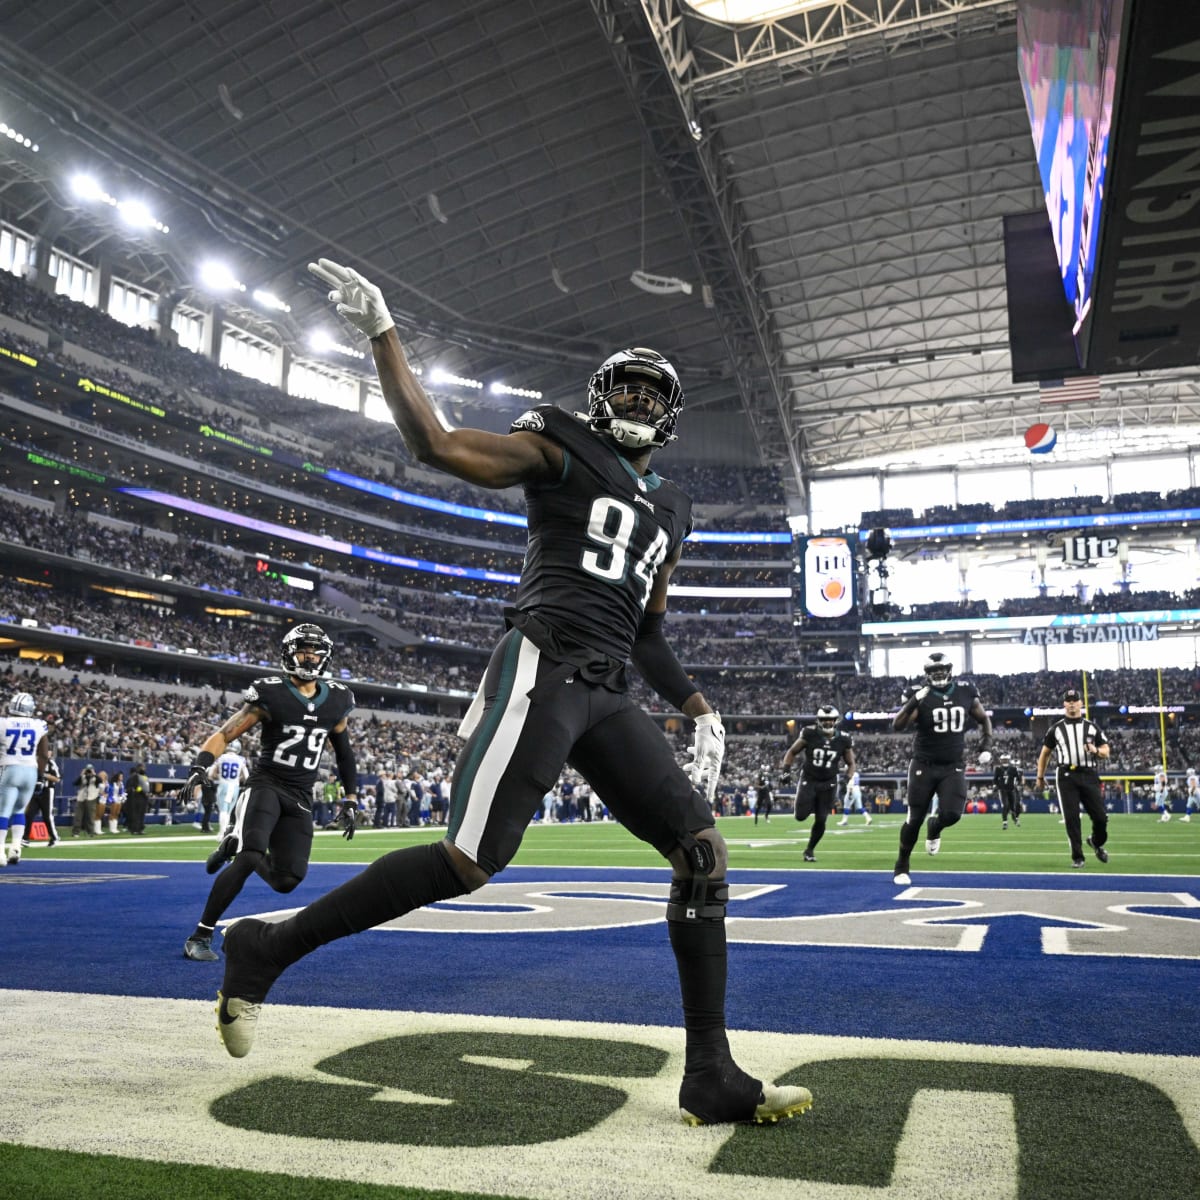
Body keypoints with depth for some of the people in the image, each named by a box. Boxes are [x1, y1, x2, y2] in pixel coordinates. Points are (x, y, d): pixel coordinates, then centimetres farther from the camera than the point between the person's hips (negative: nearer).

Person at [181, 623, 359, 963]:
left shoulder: (336, 700, 5)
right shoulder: (270, 694, -8)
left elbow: (343, 750, 18)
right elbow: (225, 734, -9)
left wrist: (350, 800, 16)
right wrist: (201, 765, -28)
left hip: (300, 798, 4)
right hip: (265, 785, -4)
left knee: (286, 881, -6)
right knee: (249, 858, -26)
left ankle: (235, 844, 24)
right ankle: (201, 936, -9)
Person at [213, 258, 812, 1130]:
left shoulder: (670, 510, 26)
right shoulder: (561, 450, 6)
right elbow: (435, 445, -5)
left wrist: (698, 708, 18)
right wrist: (382, 330, -7)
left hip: (606, 696, 7)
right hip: (545, 669, -7)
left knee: (702, 847, -3)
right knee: (470, 863, -15)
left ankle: (711, 1077, 5)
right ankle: (268, 948, 4)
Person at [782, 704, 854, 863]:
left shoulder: (843, 740, -7)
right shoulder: (809, 734, -12)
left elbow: (850, 764, 7)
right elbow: (792, 752, 1)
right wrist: (785, 770, -11)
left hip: (828, 784, 1)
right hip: (808, 780, -1)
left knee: (821, 821, -2)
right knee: (801, 816, -9)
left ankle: (809, 850, 20)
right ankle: (808, 805, 29)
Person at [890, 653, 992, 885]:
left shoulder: (966, 692, 1)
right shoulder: (920, 695, -10)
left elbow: (984, 720, 18)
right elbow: (897, 726, -21)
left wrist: (985, 746, 5)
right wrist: (913, 703, -34)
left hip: (953, 767, 2)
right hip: (924, 766, -2)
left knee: (952, 814, -15)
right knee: (915, 819, 1)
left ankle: (934, 827, 22)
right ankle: (901, 866, 20)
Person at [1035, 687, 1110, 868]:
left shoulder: (1092, 727, 13)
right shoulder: (1055, 729, 11)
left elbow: (1106, 751, 12)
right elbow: (1045, 753, 18)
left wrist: (1096, 751, -11)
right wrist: (1040, 776, 16)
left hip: (1089, 775, 1)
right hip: (1066, 776, -1)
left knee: (1101, 816, 0)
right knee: (1071, 818, -5)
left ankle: (1097, 842, 31)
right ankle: (1077, 857, 5)